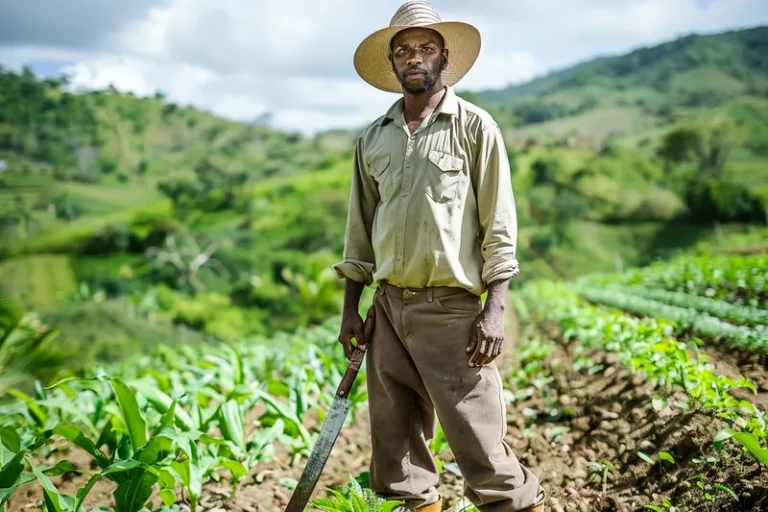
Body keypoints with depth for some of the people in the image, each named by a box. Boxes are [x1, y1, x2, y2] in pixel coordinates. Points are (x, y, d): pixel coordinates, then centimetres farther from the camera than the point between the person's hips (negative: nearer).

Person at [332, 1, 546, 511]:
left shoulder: (474, 126, -2)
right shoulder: (372, 139, 11)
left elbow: (499, 225, -6)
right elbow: (360, 230, 15)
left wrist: (495, 309, -12)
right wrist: (350, 309, 11)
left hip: (452, 307, -5)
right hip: (389, 306, 5)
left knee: (478, 436, -5)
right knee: (395, 436, 10)